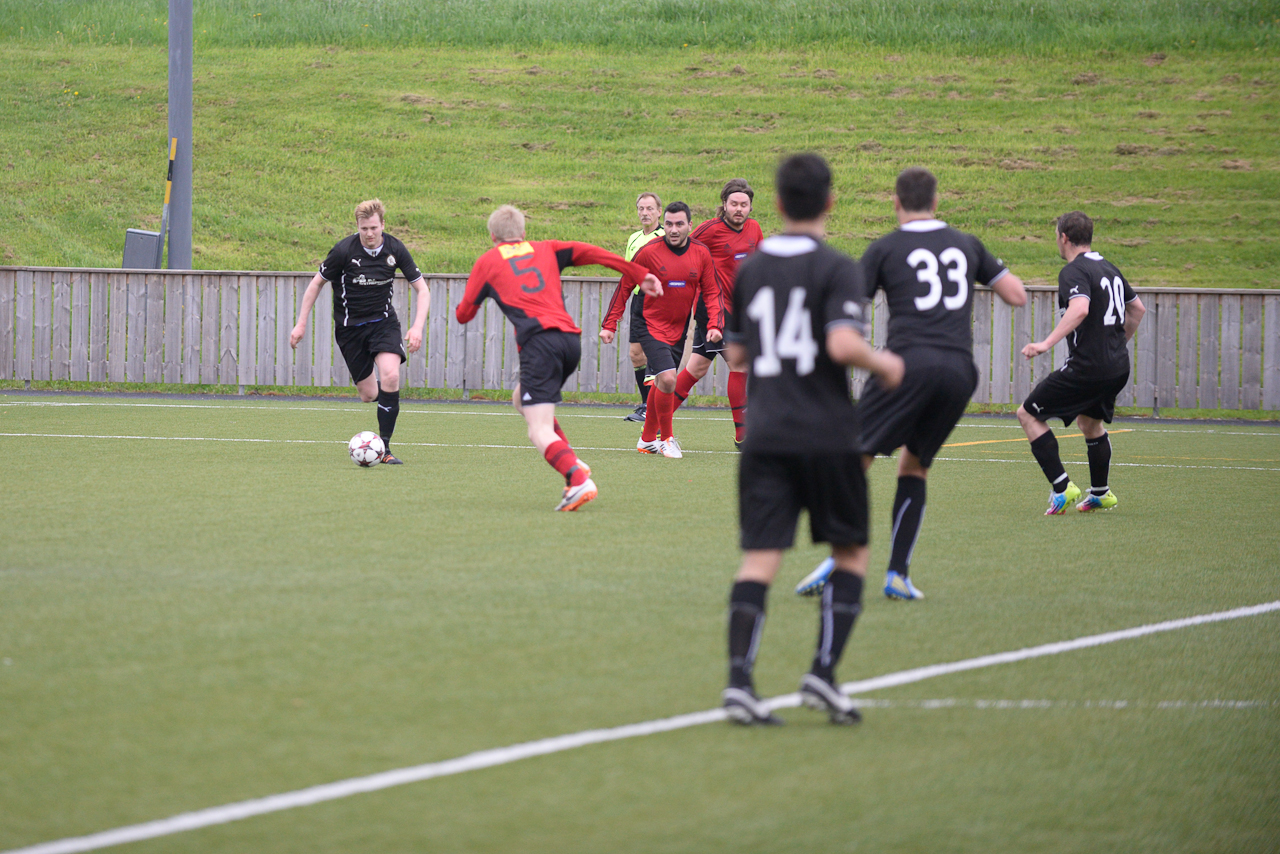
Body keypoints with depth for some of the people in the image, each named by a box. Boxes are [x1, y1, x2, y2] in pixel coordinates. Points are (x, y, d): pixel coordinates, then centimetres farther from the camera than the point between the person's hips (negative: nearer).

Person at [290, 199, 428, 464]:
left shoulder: (395, 249, -10)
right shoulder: (344, 250, -16)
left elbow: (422, 290, -3)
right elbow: (316, 283, -2)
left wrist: (418, 327, -17)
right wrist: (301, 324, -4)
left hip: (383, 320, 1)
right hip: (350, 325, -1)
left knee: (390, 376, -24)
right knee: (368, 395, 0)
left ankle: (384, 447, -15)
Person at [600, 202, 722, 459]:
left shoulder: (701, 254, -2)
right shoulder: (649, 252, -13)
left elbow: (712, 292, 6)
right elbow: (624, 287, -5)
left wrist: (714, 325, -9)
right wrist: (609, 325, -7)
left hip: (678, 329, 5)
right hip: (650, 325, -5)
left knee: (662, 383, 12)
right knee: (667, 378, -19)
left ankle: (647, 439, 28)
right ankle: (666, 438, -2)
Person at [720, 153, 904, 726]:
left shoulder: (749, 269, 8)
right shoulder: (836, 269, -7)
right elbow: (844, 344, -21)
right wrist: (885, 365, -2)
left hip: (764, 435, 4)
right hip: (826, 436, -4)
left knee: (759, 559, -1)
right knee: (850, 553, 12)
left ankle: (738, 679, -16)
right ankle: (823, 673, 0)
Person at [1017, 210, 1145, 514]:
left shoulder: (1074, 271, -12)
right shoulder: (1108, 269, 15)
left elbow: (1080, 309, -31)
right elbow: (1137, 309, 27)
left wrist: (1047, 343, -36)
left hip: (1087, 368, -9)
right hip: (1118, 368, 9)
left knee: (1028, 414, 1)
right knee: (1090, 421, 30)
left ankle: (1062, 486, -6)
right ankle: (1100, 493, 38)